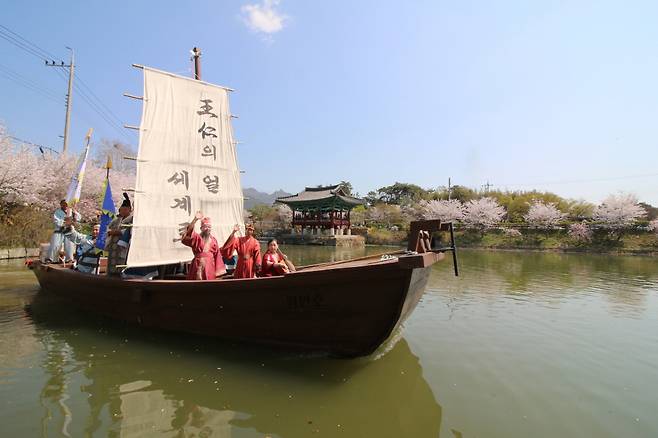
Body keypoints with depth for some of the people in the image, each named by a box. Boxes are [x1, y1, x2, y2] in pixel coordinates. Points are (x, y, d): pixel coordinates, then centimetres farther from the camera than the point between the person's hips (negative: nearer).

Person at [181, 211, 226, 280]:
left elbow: (217, 255, 11)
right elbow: (189, 232, -22)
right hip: (199, 266, -3)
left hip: (210, 267, 3)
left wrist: (218, 270, 8)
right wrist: (195, 219, -35)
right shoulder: (197, 238, 0)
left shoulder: (213, 240, 9)